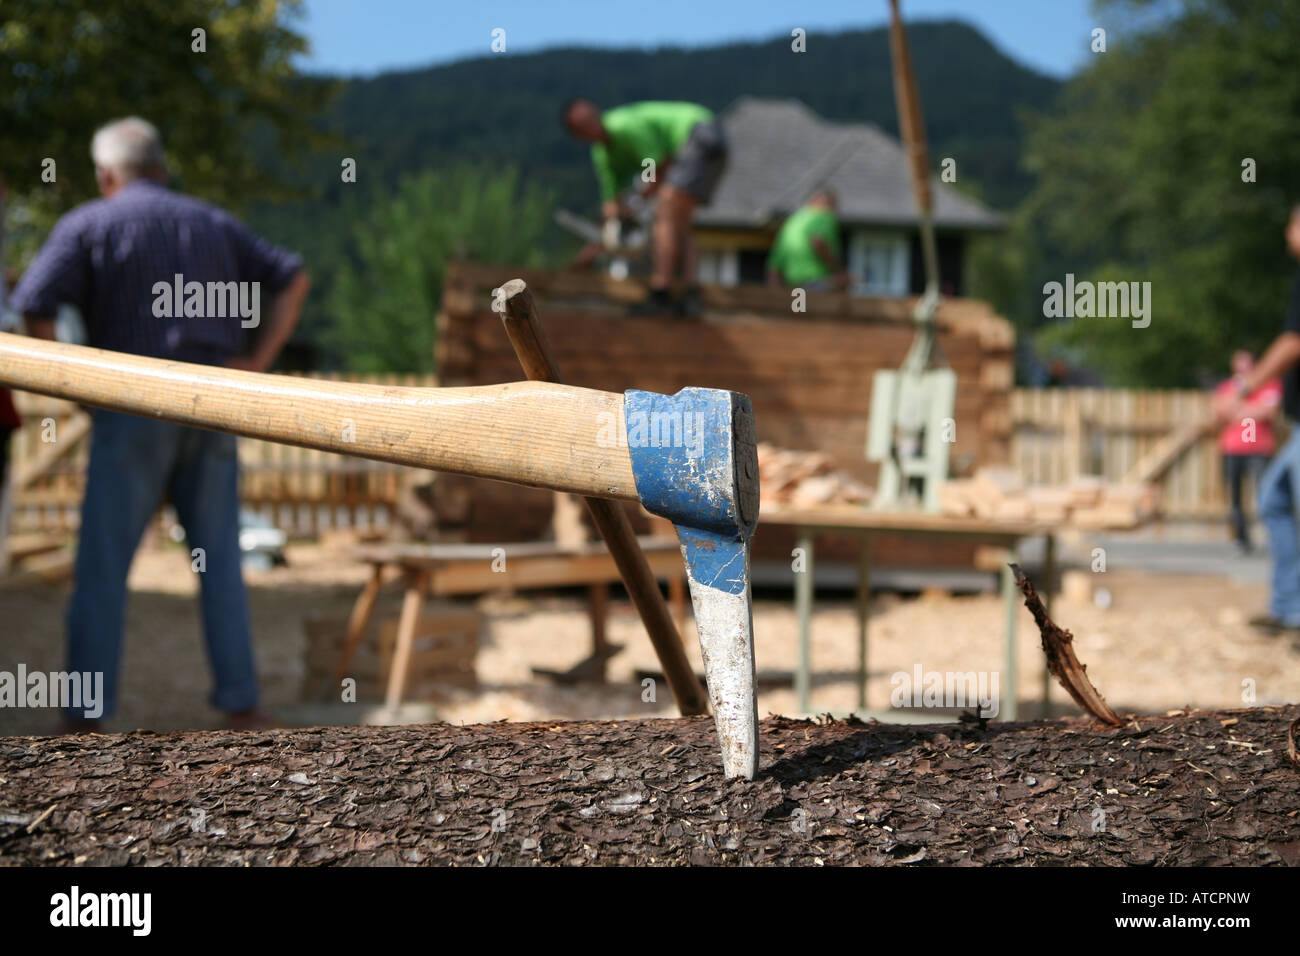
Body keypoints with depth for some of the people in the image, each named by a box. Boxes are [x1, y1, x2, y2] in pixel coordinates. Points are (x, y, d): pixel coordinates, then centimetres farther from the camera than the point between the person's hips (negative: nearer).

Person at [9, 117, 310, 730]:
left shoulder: (88, 224, 1)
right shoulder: (212, 224, 15)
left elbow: (34, 307, -12)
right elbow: (294, 278, 11)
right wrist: (258, 362, 6)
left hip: (133, 411, -4)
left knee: (103, 567, 1)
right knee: (219, 561, 10)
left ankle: (85, 716, 0)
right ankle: (241, 705, 8)